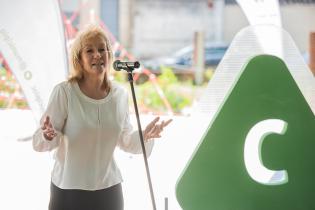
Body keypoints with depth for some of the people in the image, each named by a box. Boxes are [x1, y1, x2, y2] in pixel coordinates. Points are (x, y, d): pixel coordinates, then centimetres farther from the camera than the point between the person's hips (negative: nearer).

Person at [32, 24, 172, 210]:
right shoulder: (64, 92, -13)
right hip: (68, 190, -3)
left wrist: (144, 136, -6)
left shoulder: (120, 94, 0)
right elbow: (39, 142, -11)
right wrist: (48, 136, -32)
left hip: (109, 188, 4)